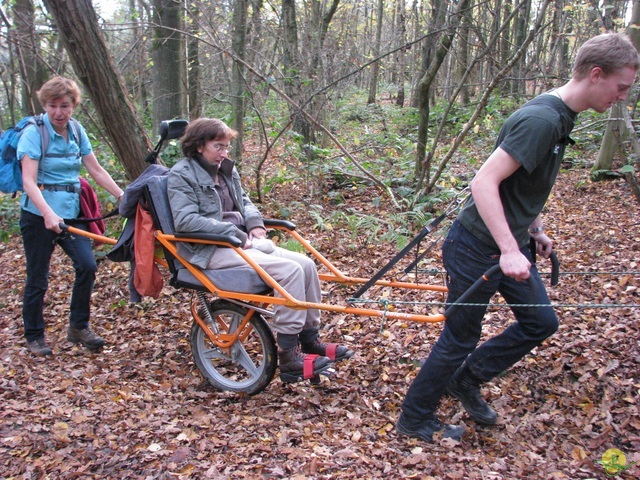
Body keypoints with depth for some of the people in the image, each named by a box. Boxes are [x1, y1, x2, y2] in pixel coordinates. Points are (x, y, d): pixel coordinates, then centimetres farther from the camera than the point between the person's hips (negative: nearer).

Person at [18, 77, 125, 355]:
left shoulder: (77, 131, 7)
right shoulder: (34, 133, -10)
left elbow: (96, 171, 8)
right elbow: (29, 181, -19)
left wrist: (124, 196, -2)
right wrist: (48, 214, -32)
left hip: (70, 212, 5)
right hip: (39, 214, -4)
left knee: (87, 265, -11)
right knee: (38, 278, 4)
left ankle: (79, 326, 7)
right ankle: (34, 336, 21)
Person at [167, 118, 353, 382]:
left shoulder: (226, 169, 17)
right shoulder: (182, 174, -6)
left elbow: (243, 200, 29)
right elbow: (185, 220, -18)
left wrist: (254, 222, 6)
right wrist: (235, 232, -21)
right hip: (212, 250, -8)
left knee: (306, 264, -8)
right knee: (289, 270, -25)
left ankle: (310, 340, 5)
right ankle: (289, 357, -20)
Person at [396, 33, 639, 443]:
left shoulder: (560, 117, 7)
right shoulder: (541, 120, -24)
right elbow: (484, 183, -30)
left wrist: (536, 231, 22)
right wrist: (508, 251, -34)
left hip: (511, 244, 10)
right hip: (480, 247, -10)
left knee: (541, 322, 16)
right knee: (460, 338, 4)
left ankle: (466, 379, 30)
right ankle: (415, 419, 24)